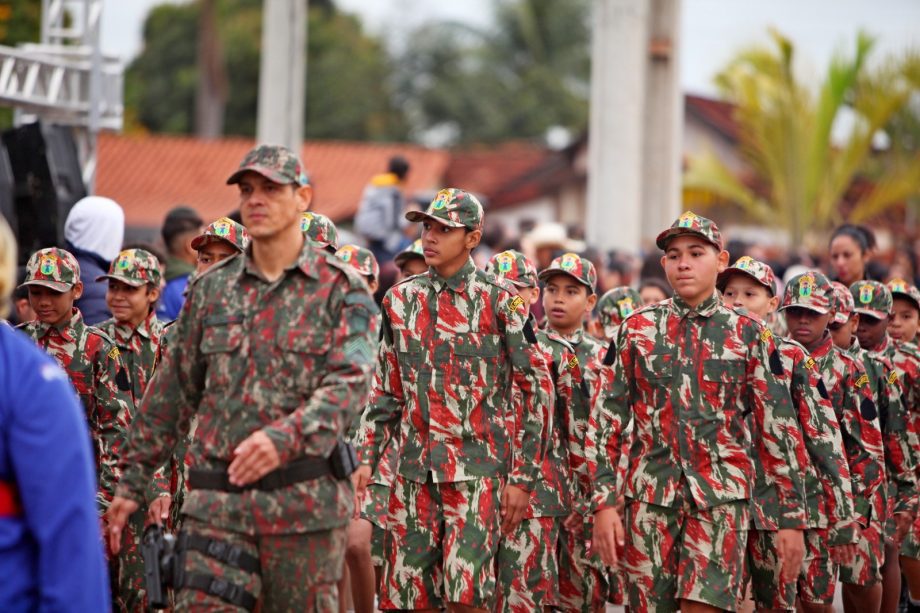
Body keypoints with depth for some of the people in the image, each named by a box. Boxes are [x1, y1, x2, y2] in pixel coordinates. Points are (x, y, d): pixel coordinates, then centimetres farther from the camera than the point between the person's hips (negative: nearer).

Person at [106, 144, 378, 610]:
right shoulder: (210, 289, 12)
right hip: (217, 501, 3)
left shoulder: (340, 289, 0)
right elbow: (171, 392, 16)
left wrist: (285, 437, -31)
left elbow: (348, 384, -14)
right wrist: (132, 483, 14)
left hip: (305, 502, -3)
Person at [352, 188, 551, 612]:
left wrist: (522, 477, -6)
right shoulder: (401, 299, 11)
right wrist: (364, 460, 8)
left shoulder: (499, 302, -3)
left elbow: (534, 391, -2)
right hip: (414, 470, 5)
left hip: (477, 469, -5)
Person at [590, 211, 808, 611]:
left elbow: (779, 429, 4)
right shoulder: (637, 329, 6)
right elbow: (607, 417, 6)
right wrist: (603, 502, -3)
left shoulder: (748, 335, 3)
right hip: (649, 496, 2)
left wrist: (792, 517, 1)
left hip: (721, 497, -2)